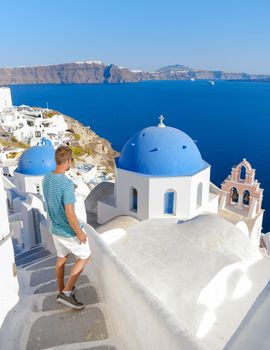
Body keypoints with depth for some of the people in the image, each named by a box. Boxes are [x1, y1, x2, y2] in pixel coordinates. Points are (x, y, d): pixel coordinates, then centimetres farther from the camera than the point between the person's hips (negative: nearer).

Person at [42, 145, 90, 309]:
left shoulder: (46, 179, -5)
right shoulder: (67, 183, -30)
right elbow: (70, 214, -28)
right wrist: (80, 233, -16)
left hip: (55, 228, 7)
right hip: (69, 231, -7)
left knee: (62, 257, 24)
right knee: (85, 257, 13)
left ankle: (62, 291, 39)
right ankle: (67, 292, 11)